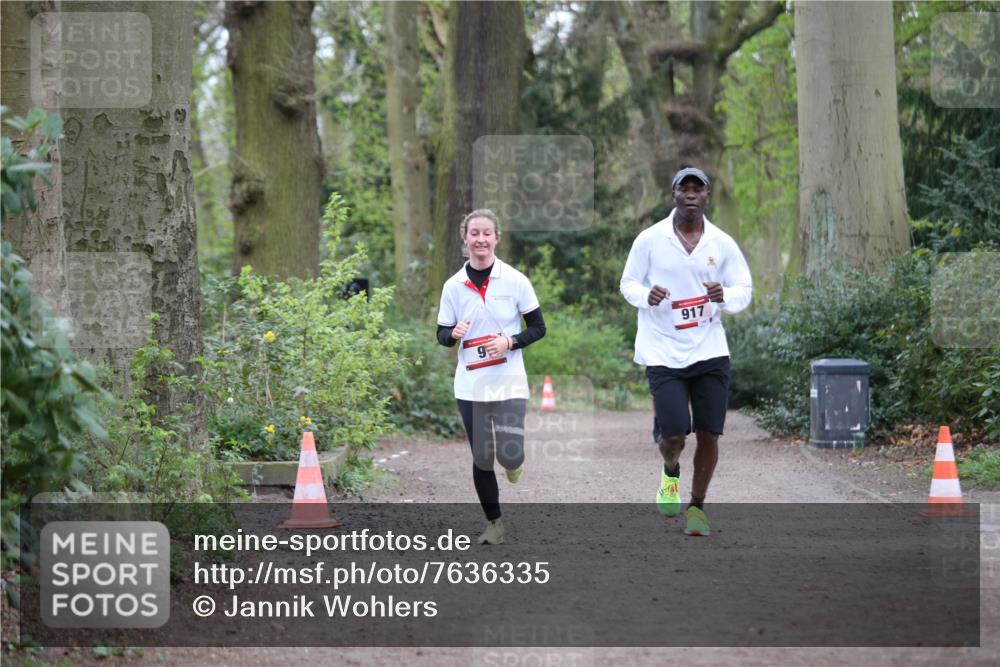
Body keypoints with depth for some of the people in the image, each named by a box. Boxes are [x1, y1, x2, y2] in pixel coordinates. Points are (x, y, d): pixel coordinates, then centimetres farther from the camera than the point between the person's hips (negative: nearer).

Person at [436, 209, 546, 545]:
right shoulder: (453, 286, 2)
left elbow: (538, 327, 1)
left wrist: (509, 342, -16)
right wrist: (453, 334, -16)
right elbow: (442, 335, 8)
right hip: (470, 385, 2)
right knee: (481, 459, 6)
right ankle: (494, 523, 23)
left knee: (510, 455, -14)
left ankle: (513, 463, 24)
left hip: (509, 382, -2)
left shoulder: (515, 280, -4)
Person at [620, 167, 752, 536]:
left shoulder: (722, 243, 4)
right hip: (663, 352, -2)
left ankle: (696, 506, 20)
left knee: (709, 434, 0)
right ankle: (671, 473, 26)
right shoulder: (650, 239, -1)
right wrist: (646, 295, -16)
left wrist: (725, 296, -14)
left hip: (710, 352, 2)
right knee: (673, 434, -11)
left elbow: (745, 290, 9)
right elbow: (628, 284, 7)